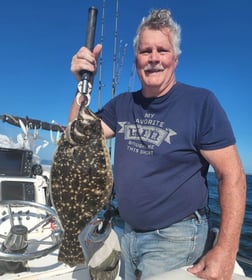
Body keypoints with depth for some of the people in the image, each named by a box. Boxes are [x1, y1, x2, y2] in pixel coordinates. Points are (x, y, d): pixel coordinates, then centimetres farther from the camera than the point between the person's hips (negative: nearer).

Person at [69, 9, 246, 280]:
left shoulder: (201, 102, -14)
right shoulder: (122, 104, 2)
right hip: (129, 233, 6)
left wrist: (226, 250, -22)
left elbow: (232, 175, -15)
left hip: (176, 237, -5)